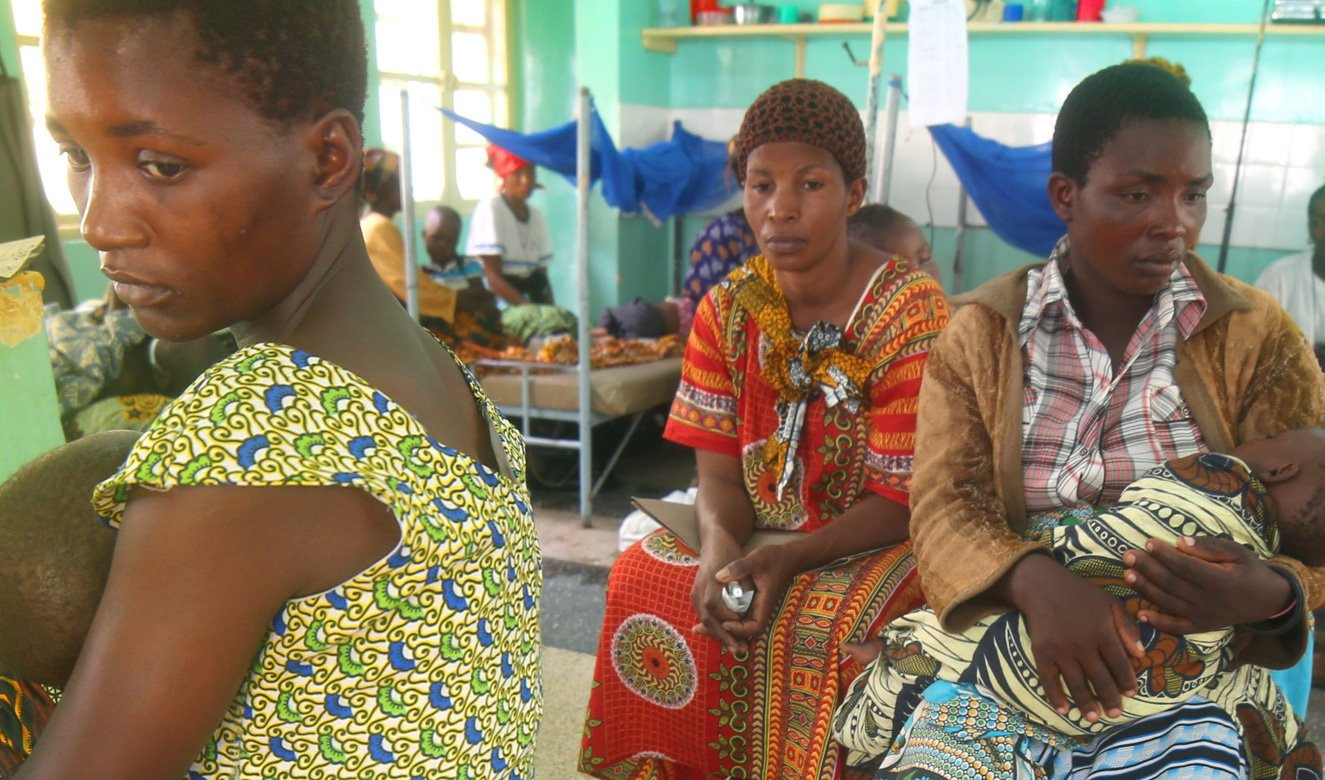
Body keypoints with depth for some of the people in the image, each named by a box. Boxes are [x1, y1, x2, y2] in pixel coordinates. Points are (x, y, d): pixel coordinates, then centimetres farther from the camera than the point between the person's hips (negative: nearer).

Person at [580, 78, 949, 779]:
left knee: (819, 627, -32)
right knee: (640, 579, -17)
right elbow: (720, 469, -2)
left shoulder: (911, 314, -14)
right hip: (760, 531, 5)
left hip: (874, 542, -4)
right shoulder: (728, 311, 0)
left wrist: (787, 561, -28)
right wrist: (719, 545, -24)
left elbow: (902, 501, -15)